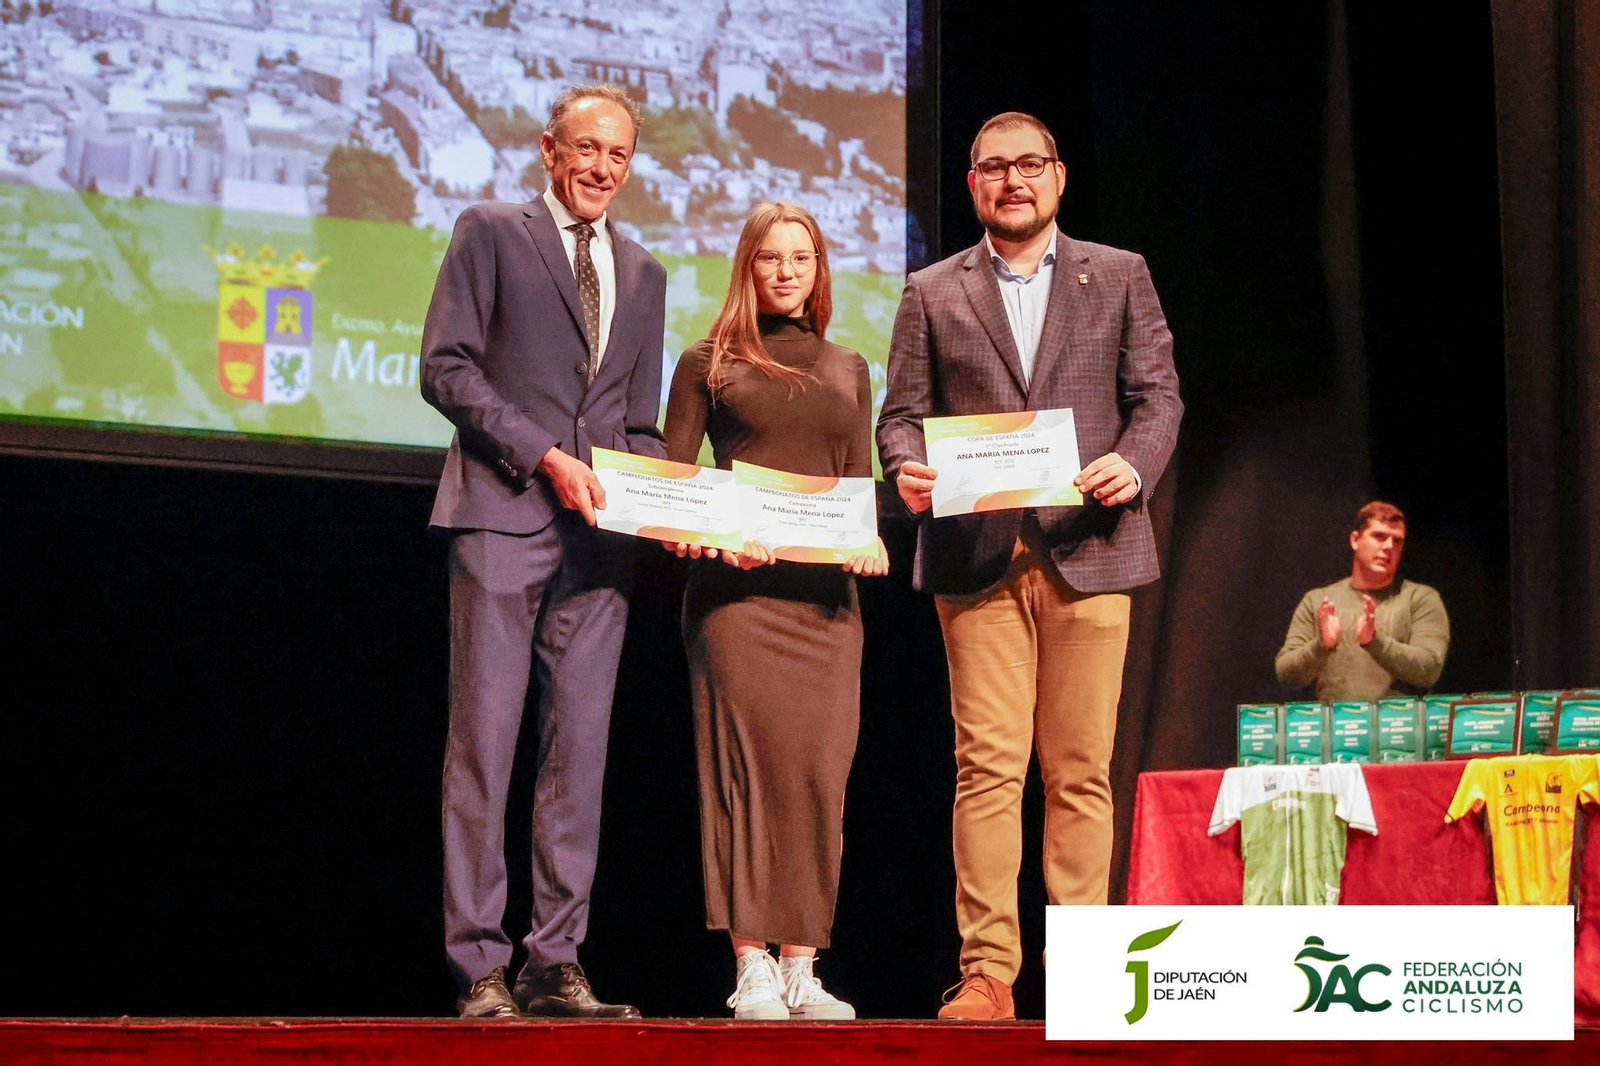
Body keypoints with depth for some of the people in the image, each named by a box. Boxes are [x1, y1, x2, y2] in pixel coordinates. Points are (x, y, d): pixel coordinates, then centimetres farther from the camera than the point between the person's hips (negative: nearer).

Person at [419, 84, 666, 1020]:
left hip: (599, 531, 5)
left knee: (581, 751, 2)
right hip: (503, 518, -5)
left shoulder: (643, 274, 21)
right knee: (485, 741, -6)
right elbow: (446, 368, -3)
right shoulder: (490, 234, 6)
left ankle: (557, 966, 4)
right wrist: (544, 455, -12)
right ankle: (480, 968, -4)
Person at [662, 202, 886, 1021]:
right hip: (737, 585, -3)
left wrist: (868, 539, -3)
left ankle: (801, 969, 0)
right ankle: (751, 966, -10)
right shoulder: (709, 364, 9)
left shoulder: (848, 370, 19)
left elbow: (861, 484, 18)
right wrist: (710, 537, -13)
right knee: (752, 757, -11)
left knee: (819, 769, -3)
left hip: (824, 591, 3)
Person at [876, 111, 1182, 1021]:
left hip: (1089, 551, 0)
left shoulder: (1119, 277, 13)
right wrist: (911, 469, -11)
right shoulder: (932, 294, 14)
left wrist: (1134, 464, -11)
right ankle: (988, 971, -5)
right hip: (979, 559, 0)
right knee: (988, 767, -6)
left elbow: (1157, 395, 9)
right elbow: (904, 412, 11)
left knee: (1082, 773, 0)